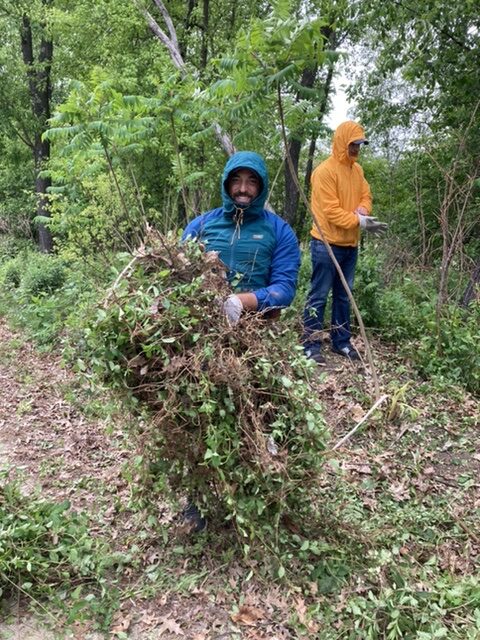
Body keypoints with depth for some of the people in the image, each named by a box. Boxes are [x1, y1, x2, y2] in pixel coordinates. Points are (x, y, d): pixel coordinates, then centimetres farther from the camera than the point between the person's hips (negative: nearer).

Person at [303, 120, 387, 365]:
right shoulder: (325, 171, -14)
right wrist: (360, 222, -23)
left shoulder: (357, 169, 12)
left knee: (344, 296, 13)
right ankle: (311, 345, 4)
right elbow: (331, 211, -19)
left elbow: (366, 196, 15)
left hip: (350, 245, 8)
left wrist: (363, 210, -9)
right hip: (327, 244, -8)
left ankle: (341, 342, 22)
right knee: (319, 296, -2)